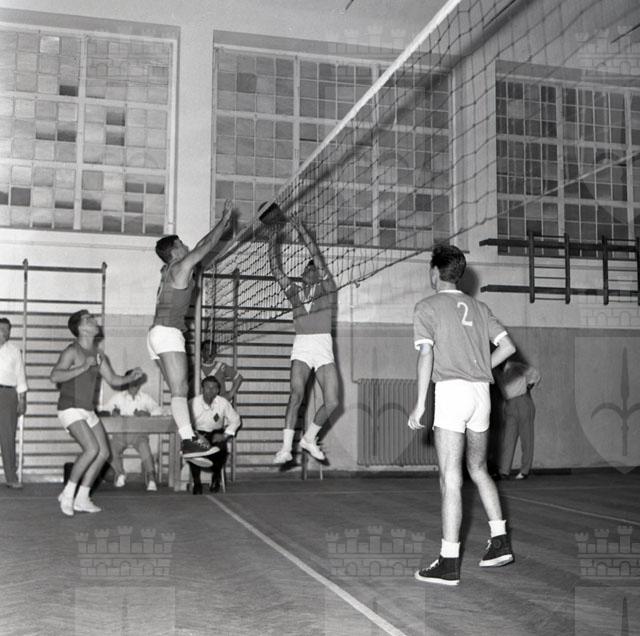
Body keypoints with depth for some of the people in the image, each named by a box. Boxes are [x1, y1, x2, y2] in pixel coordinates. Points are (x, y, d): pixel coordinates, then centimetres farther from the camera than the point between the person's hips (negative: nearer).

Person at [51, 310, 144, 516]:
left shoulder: (98, 354, 11)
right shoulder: (72, 351, -13)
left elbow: (113, 379, 15)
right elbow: (55, 376, -27)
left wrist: (131, 377, -3)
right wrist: (82, 368, -30)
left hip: (88, 411, 8)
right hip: (71, 409, -8)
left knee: (104, 453, 2)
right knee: (92, 449, -22)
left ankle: (82, 499, 10)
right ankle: (68, 493, -7)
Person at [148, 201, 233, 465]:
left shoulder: (168, 270, 22)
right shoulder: (181, 267, -2)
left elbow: (202, 246, 33)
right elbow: (207, 246, 3)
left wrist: (223, 225, 39)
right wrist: (224, 220, 13)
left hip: (158, 333, 10)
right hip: (168, 332, -10)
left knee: (179, 390, 3)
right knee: (180, 389, -19)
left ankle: (189, 438, -2)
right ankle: (188, 440, -28)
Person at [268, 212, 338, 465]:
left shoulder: (327, 287, 9)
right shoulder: (294, 291, 17)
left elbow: (317, 256, -2)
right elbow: (276, 269, 11)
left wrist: (302, 230, -6)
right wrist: (273, 242, 5)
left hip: (324, 346, 0)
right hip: (301, 347, 0)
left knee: (332, 402, -7)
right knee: (296, 394, -20)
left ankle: (309, 438, 16)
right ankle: (286, 448, -23)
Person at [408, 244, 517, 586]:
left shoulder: (427, 307, 1)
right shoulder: (478, 308, 16)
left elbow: (426, 355, -9)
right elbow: (507, 347, 11)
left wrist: (419, 405, -7)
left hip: (451, 390, -6)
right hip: (481, 391, 6)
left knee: (451, 479, -5)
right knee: (478, 470, 21)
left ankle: (449, 563, -2)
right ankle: (500, 541, 22)